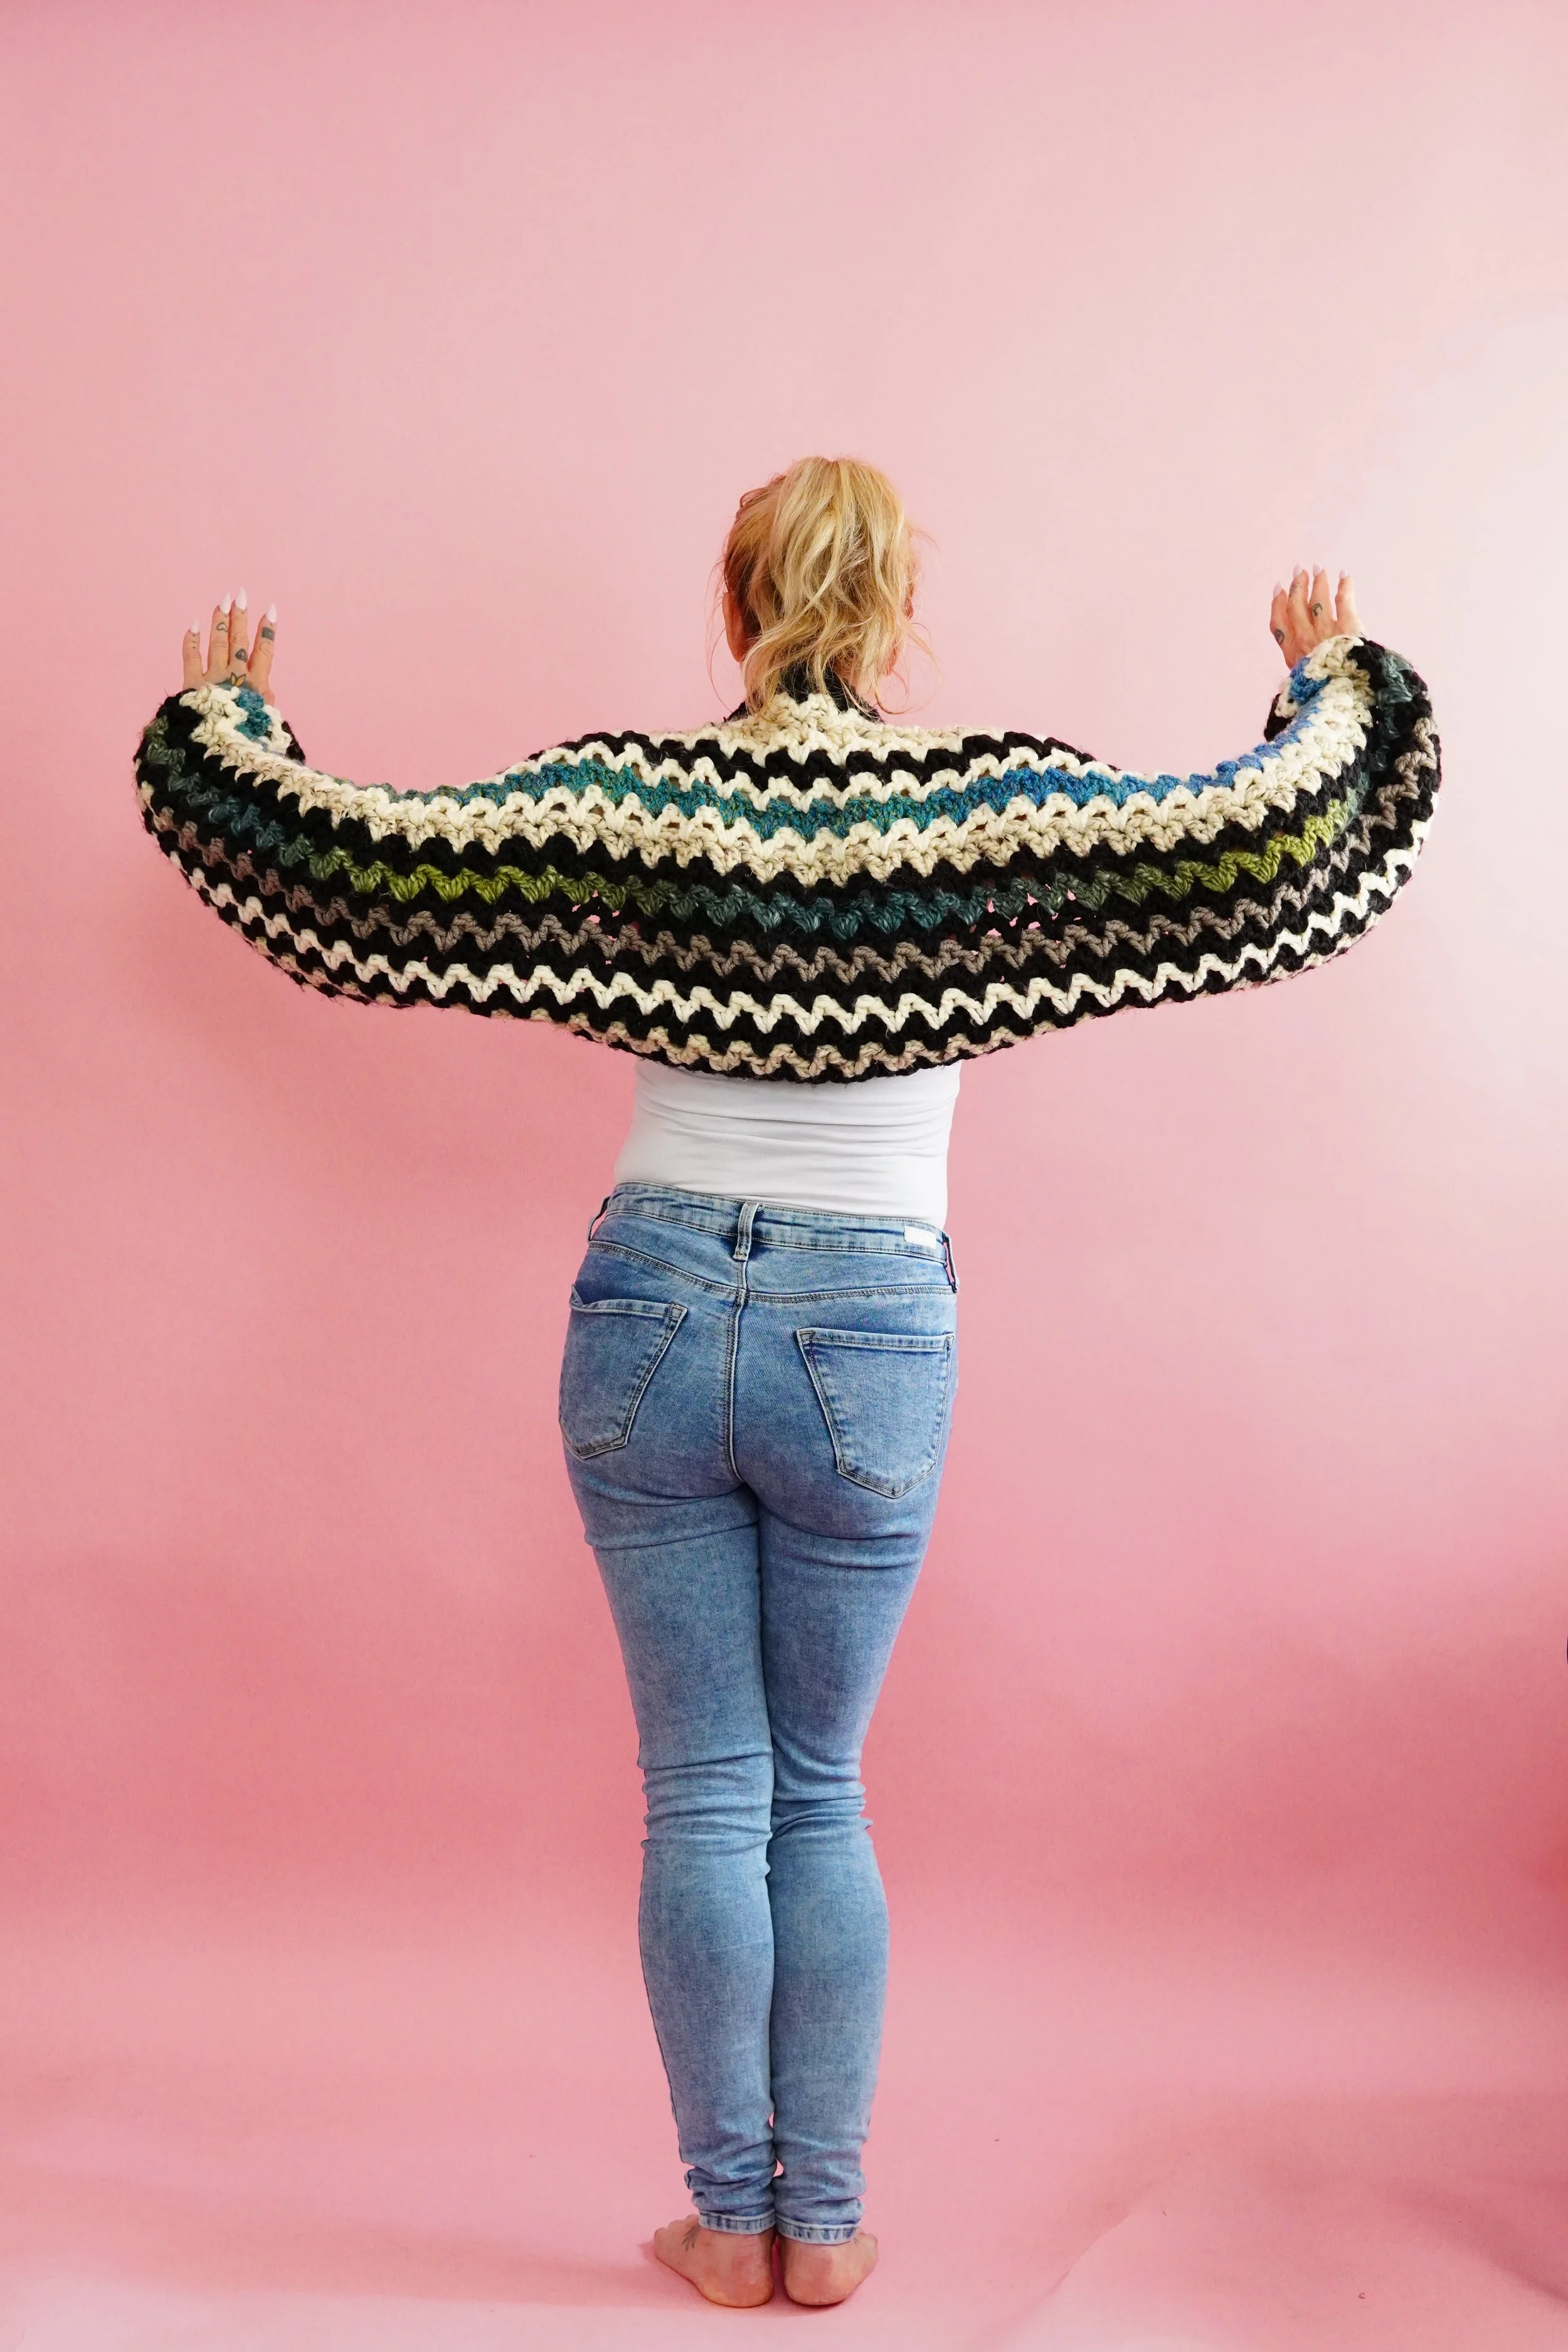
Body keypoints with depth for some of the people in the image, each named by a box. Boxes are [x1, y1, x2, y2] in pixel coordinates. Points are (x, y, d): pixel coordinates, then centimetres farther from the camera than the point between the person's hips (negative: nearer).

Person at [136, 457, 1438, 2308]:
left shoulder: (622, 798, -2)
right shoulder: (990, 804, -4)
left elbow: (352, 858, -1)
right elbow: (1275, 843, -3)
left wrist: (226, 713, 16)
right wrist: (1332, 684, 16)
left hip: (654, 1319, 0)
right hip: (871, 1343, 0)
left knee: (702, 1794, 10)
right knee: (821, 1794, 15)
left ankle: (728, 2222, 20)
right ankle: (823, 2225, 22)